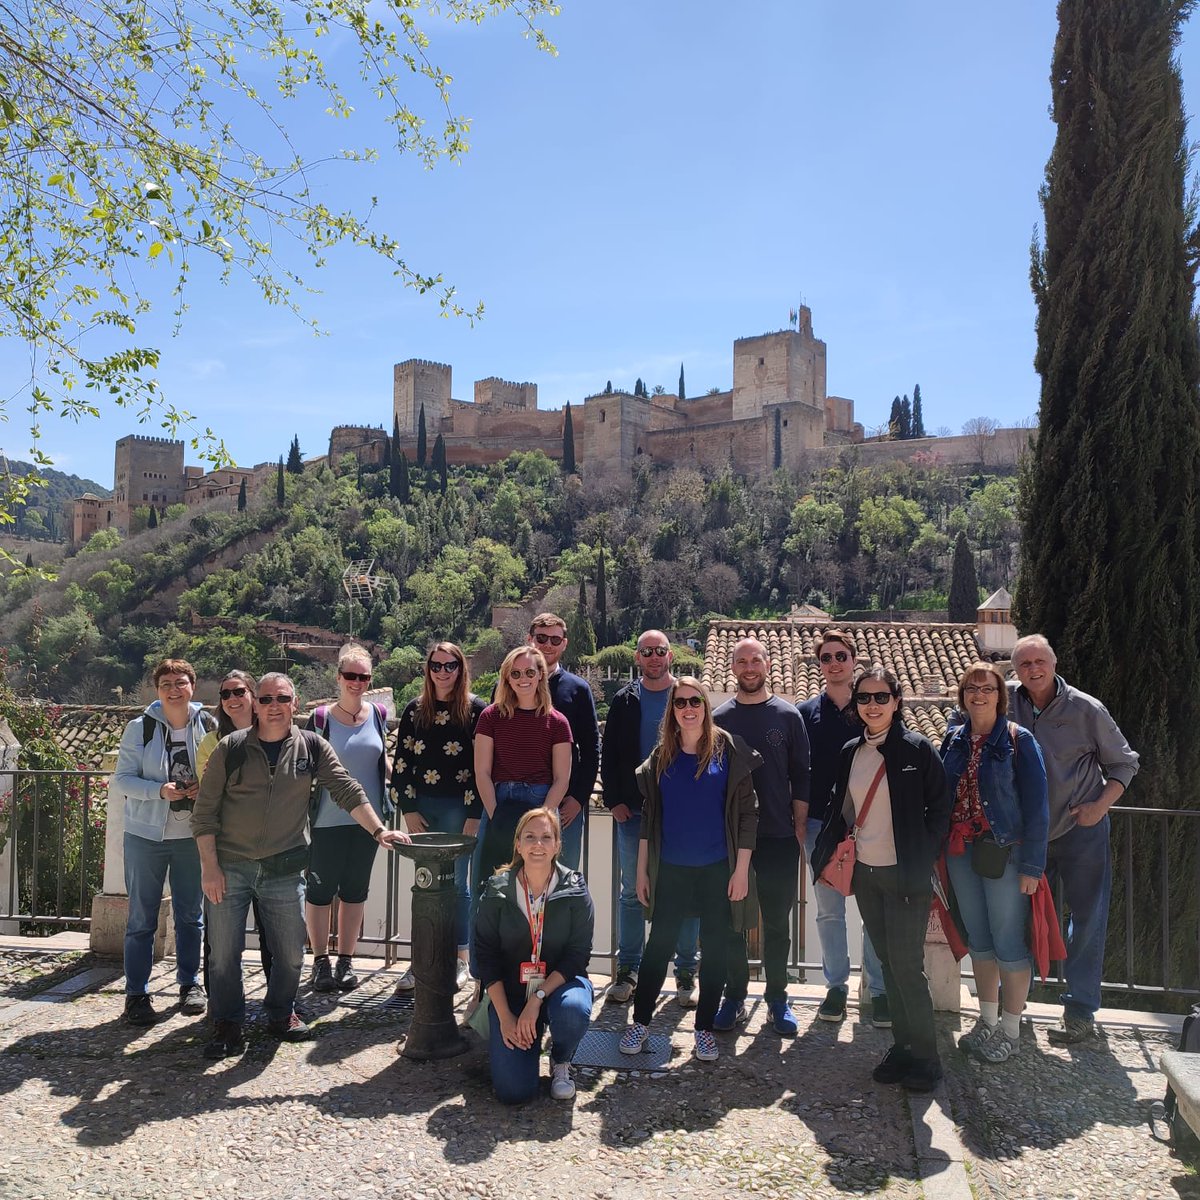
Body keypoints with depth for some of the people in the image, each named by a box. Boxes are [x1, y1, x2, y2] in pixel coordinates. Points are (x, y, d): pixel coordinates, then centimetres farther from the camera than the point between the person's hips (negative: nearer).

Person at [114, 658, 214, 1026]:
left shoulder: (208, 727, -2)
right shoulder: (140, 728, -5)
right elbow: (122, 779, -6)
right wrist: (160, 790, -22)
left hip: (192, 835, 2)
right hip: (146, 834, -1)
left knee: (191, 914, 12)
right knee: (142, 918, 5)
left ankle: (190, 983, 28)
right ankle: (136, 994, 16)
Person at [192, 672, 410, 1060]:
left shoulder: (312, 747, 2)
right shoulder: (231, 748, -3)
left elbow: (347, 791, 0)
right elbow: (204, 812, -2)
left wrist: (379, 830, -10)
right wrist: (209, 866, -7)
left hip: (284, 869, 2)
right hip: (230, 867, -1)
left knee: (291, 953, 8)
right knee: (224, 953, 2)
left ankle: (280, 1015, 30)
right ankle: (227, 1025, 18)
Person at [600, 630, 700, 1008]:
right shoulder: (624, 701, 8)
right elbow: (609, 754, 8)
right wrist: (614, 800, -2)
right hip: (633, 811, 2)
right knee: (632, 893, 8)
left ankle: (685, 973, 15)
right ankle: (628, 970, 18)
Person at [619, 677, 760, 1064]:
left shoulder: (728, 750, -5)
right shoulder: (661, 756, 4)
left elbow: (747, 812, -5)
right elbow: (648, 816, 9)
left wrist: (741, 869, -9)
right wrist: (642, 870, 7)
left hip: (718, 869, -2)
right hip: (671, 869, 2)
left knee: (715, 948, 7)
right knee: (658, 945, 6)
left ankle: (705, 1028, 21)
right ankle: (640, 1021, 21)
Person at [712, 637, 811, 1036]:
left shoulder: (788, 715, 3)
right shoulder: (719, 718, 4)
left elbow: (800, 777, 3)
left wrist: (800, 828, -2)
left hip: (779, 837, -1)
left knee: (777, 923, 7)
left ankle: (777, 1000, 19)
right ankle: (735, 998, 19)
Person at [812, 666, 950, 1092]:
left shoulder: (917, 749, -9)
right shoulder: (851, 753, 7)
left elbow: (939, 810, -6)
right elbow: (840, 811, 14)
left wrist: (923, 861, -10)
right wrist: (825, 858, 7)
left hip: (906, 877, -5)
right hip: (865, 873, 5)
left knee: (907, 966, -3)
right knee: (888, 964, 13)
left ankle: (925, 1058, 12)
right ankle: (902, 1047, 25)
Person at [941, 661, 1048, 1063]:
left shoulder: (1018, 740, -8)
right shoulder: (954, 740, 6)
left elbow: (1036, 806, -9)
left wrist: (1032, 865, -13)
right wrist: (939, 850, 4)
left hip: (1004, 853, -5)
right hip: (961, 853, 5)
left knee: (1009, 942, 2)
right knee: (978, 940, 14)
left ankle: (1010, 1030, 16)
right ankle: (987, 1021, 27)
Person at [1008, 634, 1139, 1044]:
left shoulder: (1086, 709, -10)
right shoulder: (1007, 700, -6)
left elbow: (1124, 763, 1)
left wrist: (1100, 806, -14)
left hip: (1082, 830, -2)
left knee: (1087, 919, 1)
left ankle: (1080, 1013, 10)